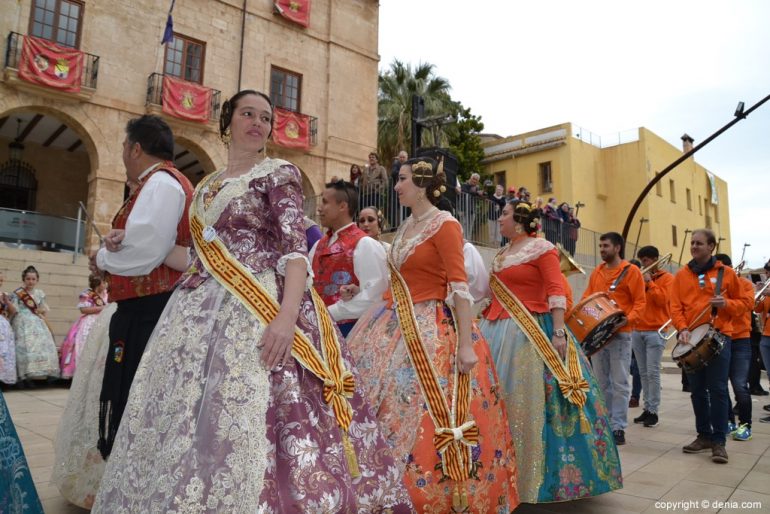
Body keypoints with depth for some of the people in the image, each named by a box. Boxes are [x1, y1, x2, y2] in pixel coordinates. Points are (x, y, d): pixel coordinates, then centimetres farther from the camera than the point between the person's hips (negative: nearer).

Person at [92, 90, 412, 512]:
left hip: (259, 312, -6)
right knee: (189, 420, 8)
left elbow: (295, 248, -12)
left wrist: (287, 315, -26)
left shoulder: (279, 173, 0)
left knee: (250, 418, -12)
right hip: (203, 313, 7)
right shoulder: (208, 186, 20)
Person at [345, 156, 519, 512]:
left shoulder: (444, 225, -10)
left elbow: (460, 287, -17)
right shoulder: (406, 227, 13)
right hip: (397, 326, 8)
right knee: (385, 407, 10)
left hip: (432, 330, -8)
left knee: (427, 417, -4)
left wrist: (466, 343, -22)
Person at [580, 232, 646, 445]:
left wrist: (627, 319, -20)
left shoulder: (631, 271, -3)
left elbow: (640, 302, -6)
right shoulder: (596, 272, 13)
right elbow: (587, 297, 17)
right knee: (601, 382, 11)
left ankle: (618, 427, 6)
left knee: (619, 383, -1)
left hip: (620, 334, -5)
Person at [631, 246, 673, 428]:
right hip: (637, 331, 6)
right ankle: (647, 409, 13)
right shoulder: (641, 277, 16)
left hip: (655, 331, -5)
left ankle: (653, 411, -2)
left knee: (653, 373, -8)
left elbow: (662, 300, -12)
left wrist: (649, 283, -11)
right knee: (643, 373, 7)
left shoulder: (667, 278, 1)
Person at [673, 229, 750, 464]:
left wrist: (726, 304, -12)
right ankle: (704, 436, 20)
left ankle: (719, 441, 3)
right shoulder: (681, 275, 7)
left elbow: (744, 302, 9)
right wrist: (682, 329, -15)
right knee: (698, 391, 9)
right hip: (692, 339, 2)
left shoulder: (726, 273, 4)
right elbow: (675, 306, 1)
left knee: (718, 390, -4)